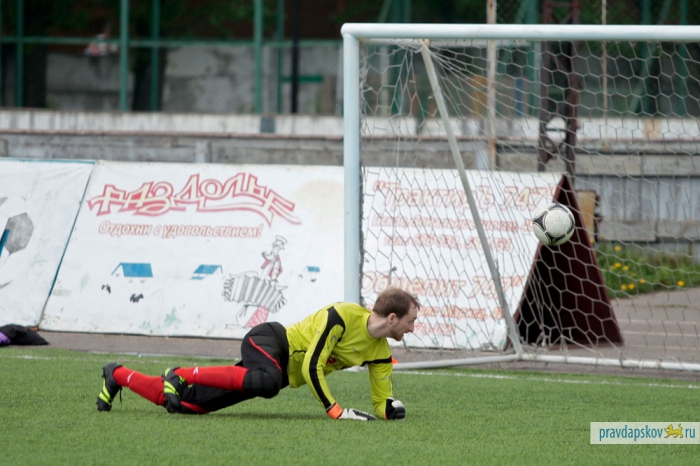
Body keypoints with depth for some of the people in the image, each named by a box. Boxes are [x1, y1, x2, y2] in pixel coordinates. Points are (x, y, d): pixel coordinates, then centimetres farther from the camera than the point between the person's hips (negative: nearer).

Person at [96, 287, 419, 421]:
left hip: (282, 371, 7)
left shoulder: (380, 353, 0)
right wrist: (334, 410, -24)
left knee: (187, 402, 3)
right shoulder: (342, 317, -22)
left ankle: (117, 376, 23)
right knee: (267, 382, -44)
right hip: (267, 341, -7)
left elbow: (382, 406, 7)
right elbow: (311, 366, -25)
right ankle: (182, 375, -23)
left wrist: (391, 408, -17)